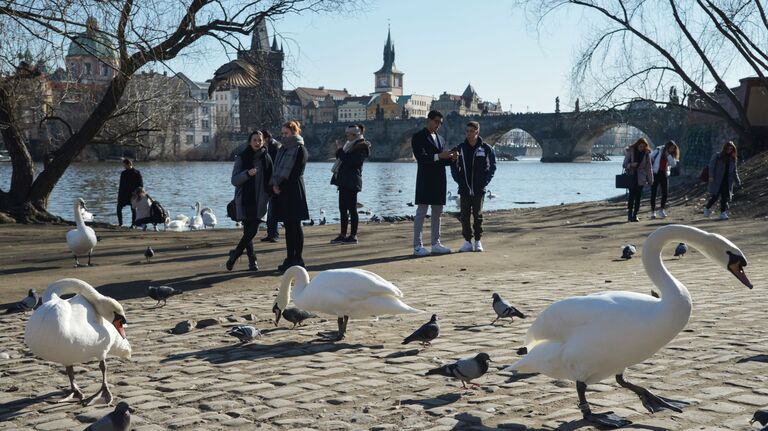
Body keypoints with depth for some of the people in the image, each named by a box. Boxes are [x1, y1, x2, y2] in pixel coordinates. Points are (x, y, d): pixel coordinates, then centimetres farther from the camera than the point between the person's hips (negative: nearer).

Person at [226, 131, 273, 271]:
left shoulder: (266, 158, 6)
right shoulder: (241, 158, 0)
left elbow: (270, 179, 15)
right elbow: (234, 180, -5)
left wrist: (269, 195, 1)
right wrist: (247, 173, -21)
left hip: (259, 201, 2)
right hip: (245, 201, -2)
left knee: (252, 231, -6)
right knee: (249, 231, -2)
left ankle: (234, 254, 10)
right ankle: (252, 259, 13)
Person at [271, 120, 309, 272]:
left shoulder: (300, 150, -6)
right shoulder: (283, 149, 17)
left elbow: (296, 174, -11)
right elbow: (276, 169, 15)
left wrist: (281, 186, -10)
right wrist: (274, 184, -2)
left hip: (294, 192, -7)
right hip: (281, 192, 7)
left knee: (295, 225, -4)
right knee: (288, 226, 8)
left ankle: (298, 259, 1)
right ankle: (290, 258, 12)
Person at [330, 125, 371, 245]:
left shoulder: (361, 147, -9)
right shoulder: (350, 145, 19)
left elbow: (349, 161, -20)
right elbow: (343, 159, 20)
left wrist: (340, 150, -13)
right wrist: (339, 151, 5)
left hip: (351, 182, -9)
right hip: (343, 181, 9)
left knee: (352, 208, -6)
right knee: (343, 208, 9)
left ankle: (353, 236, -2)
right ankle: (343, 235, 13)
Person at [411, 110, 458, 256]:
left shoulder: (440, 139, 20)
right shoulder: (419, 137, -3)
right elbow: (420, 157, -16)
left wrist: (452, 158, -2)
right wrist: (438, 156, -26)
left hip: (439, 181, 8)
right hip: (425, 180, -7)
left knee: (437, 213, 9)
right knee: (421, 212, -6)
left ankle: (436, 244, 15)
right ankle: (417, 246, -4)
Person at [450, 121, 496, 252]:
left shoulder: (486, 148, -2)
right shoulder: (460, 148, 3)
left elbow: (492, 166, 3)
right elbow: (454, 167, 10)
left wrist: (485, 181, -5)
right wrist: (459, 180, -1)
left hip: (479, 189, -2)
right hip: (464, 189, 2)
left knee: (478, 215, 4)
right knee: (465, 215, 3)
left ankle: (478, 241, 12)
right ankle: (467, 242, 10)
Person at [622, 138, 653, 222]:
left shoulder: (646, 153, 2)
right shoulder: (630, 151, -3)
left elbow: (649, 167, 6)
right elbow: (625, 164, 0)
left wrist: (650, 179, 4)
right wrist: (631, 165, -22)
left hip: (641, 178, 2)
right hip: (631, 177, -2)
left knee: (638, 196, 1)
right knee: (632, 195, -13)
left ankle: (635, 215, 8)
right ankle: (630, 213, -3)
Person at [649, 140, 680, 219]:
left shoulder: (671, 155, 7)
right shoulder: (658, 150, -6)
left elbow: (674, 164, -6)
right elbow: (650, 158, -4)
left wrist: (668, 155, -15)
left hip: (664, 174, 4)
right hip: (655, 173, -4)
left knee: (665, 192, -2)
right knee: (653, 192, -1)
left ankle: (662, 210, 10)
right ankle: (653, 211, 5)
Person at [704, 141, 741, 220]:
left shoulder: (733, 158, 13)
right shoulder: (717, 156, -1)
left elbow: (734, 171, 16)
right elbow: (711, 166, -7)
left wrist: (738, 182, 11)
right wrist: (711, 176, -18)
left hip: (727, 181, 4)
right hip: (717, 180, -4)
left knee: (725, 197, -2)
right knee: (715, 196, -4)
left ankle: (723, 213, 1)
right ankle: (707, 208, 17)